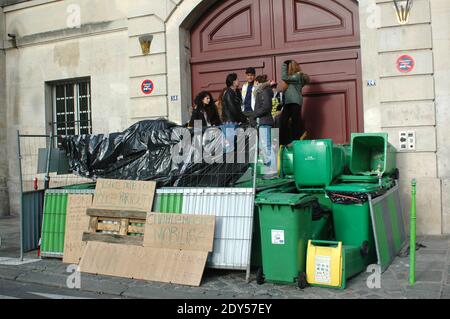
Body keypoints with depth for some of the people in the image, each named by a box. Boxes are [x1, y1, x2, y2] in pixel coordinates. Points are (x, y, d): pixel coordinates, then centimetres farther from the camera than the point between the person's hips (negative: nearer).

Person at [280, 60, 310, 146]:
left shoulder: (298, 75, -5)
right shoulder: (292, 76, 22)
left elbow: (284, 78, -11)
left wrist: (284, 65, -2)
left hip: (295, 102, -8)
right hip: (288, 102, 8)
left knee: (296, 122, -4)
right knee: (282, 121, -2)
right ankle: (283, 142, -1)